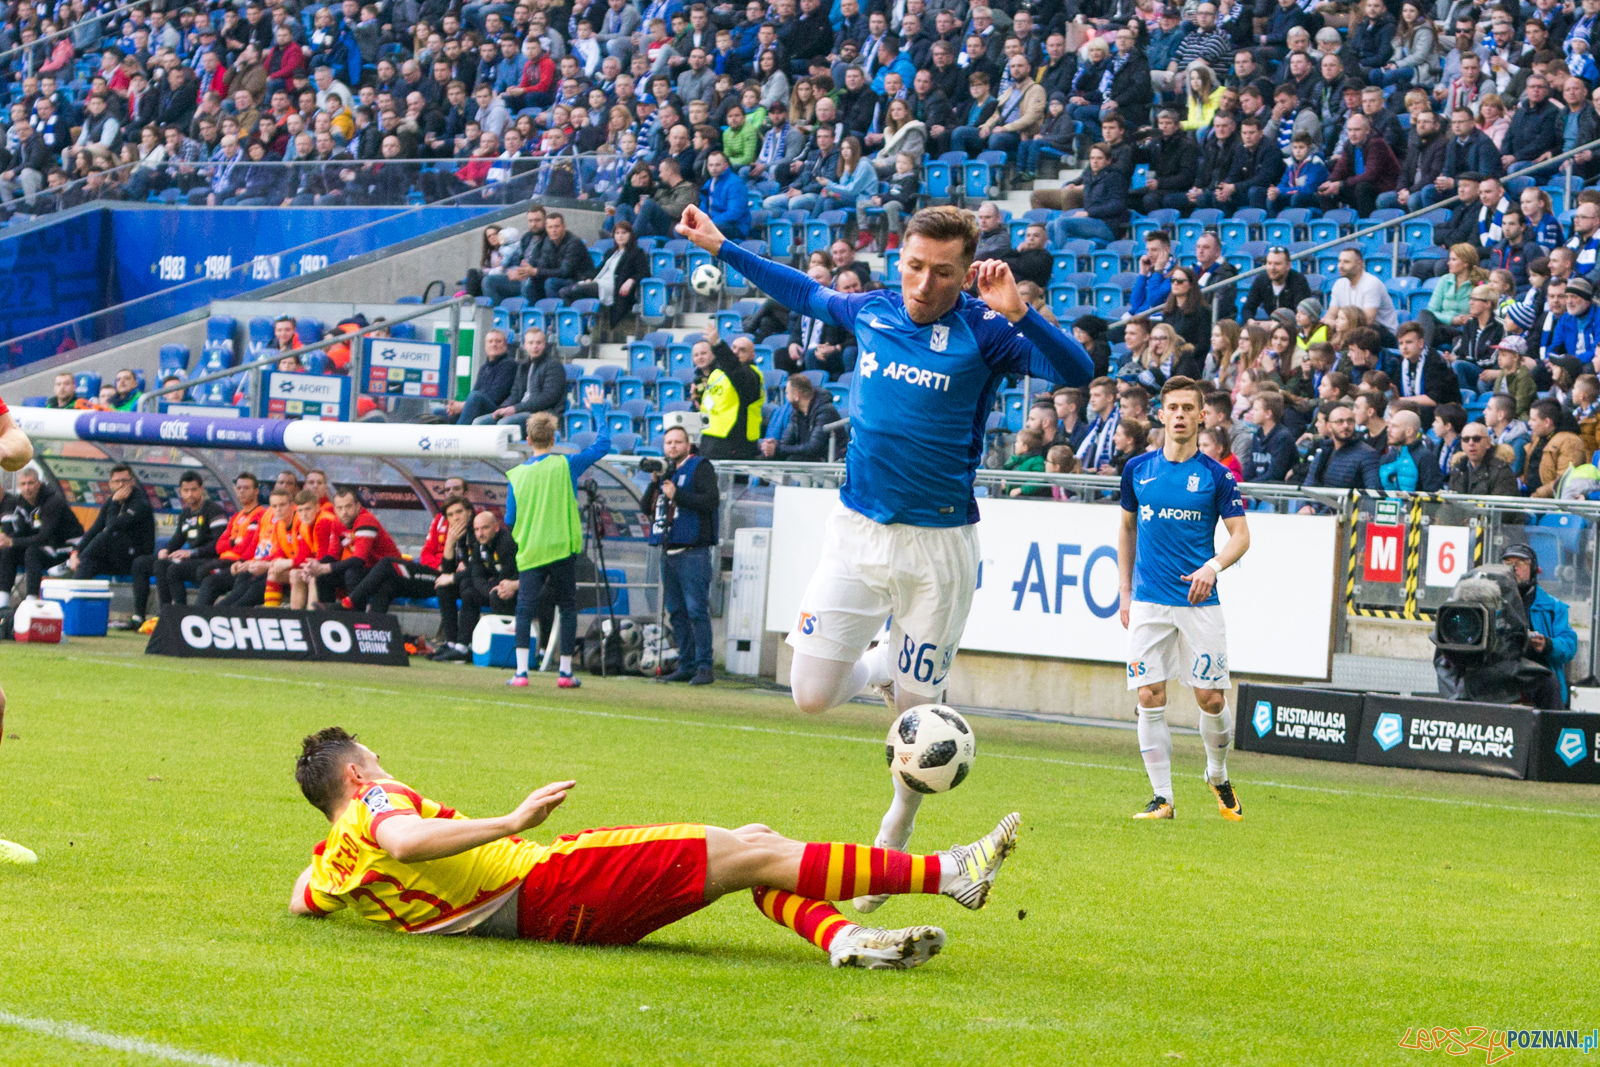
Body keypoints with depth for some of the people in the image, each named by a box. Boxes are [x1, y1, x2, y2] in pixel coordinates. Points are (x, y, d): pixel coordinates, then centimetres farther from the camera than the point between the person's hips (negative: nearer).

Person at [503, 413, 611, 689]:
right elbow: (602, 446, 5)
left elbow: (510, 521, 4)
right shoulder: (566, 466, -4)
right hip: (562, 549, -1)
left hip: (530, 553, 1)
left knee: (524, 609, 3)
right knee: (568, 608, 9)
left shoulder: (517, 475, 1)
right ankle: (566, 672, 8)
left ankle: (521, 671, -9)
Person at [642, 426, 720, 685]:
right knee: (676, 612, 7)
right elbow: (646, 508, 16)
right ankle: (686, 666, 12)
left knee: (697, 610, -12)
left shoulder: (700, 467, 0)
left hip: (693, 552, -7)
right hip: (668, 553, 7)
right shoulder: (664, 471, 20)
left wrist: (677, 494, -16)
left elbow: (711, 500, -14)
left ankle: (704, 666, -13)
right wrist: (654, 483, 1)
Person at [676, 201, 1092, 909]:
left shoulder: (982, 332, -10)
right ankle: (884, 665, 29)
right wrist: (720, 247, 27)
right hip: (857, 530, 3)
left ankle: (892, 841, 26)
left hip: (938, 545, -3)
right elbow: (804, 294, 23)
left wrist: (1018, 314, -38)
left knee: (914, 714, 4)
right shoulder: (872, 310, 2)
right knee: (812, 693, -4)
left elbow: (1076, 372, -23)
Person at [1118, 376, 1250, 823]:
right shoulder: (1138, 469, 7)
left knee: (1211, 698, -3)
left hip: (1199, 602, -2)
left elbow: (1240, 535, -1)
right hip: (1148, 601, 2)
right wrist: (1125, 593, 14)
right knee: (1150, 697, -5)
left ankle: (1218, 776, 24)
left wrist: (1214, 566, -21)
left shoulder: (1216, 475, -1)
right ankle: (1162, 797, 1)